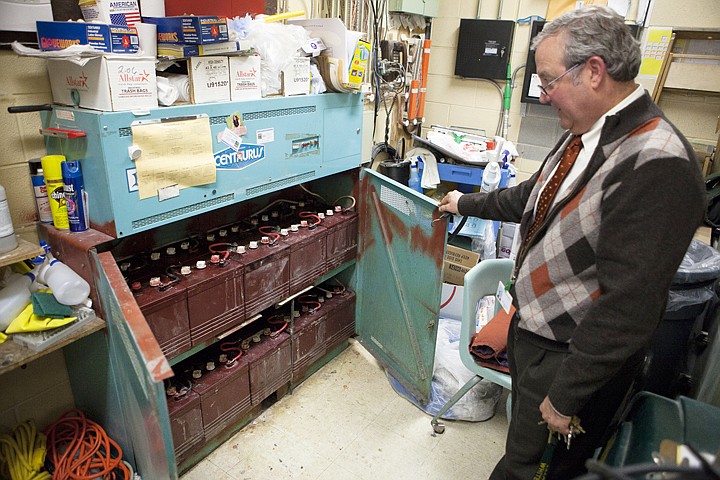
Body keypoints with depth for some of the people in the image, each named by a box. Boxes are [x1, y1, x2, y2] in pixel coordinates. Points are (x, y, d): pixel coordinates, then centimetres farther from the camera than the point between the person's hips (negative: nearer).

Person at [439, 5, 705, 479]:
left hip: (572, 357, -8)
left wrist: (566, 395, -21)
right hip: (531, 331, 8)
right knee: (524, 440, 28)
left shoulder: (657, 166, -29)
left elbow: (629, 304, -29)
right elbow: (535, 197, 18)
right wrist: (468, 203, 29)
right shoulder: (587, 134, 1)